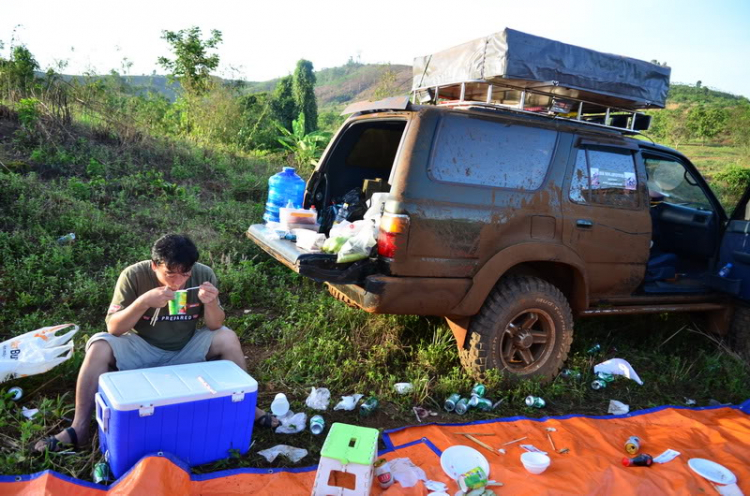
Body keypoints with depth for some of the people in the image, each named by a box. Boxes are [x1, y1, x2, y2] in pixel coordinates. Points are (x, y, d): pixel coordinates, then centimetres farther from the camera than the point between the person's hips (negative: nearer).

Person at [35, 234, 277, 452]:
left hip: (185, 351, 1)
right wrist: (144, 302, -38)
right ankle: (79, 428, -18)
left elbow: (215, 326, -11)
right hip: (142, 349, -1)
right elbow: (113, 328, -22)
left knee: (228, 337, -23)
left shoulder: (204, 275, -16)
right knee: (100, 347, -26)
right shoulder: (133, 276, -20)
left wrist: (211, 303, -33)